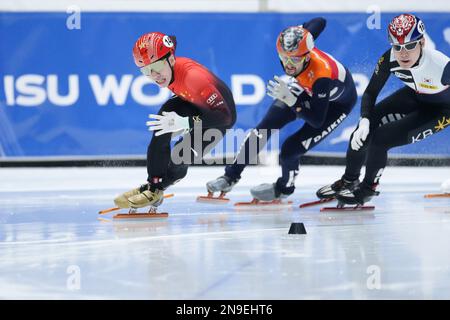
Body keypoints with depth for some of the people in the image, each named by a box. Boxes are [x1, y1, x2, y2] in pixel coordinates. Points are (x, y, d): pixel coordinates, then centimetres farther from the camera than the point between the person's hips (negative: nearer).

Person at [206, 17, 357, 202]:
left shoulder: (322, 74, -44)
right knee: (265, 127, 0)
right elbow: (319, 22, -9)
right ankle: (231, 177, 17)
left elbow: (316, 120, -38)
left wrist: (290, 99, -49)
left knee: (290, 150, -14)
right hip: (306, 88, 7)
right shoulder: (294, 51, -28)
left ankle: (284, 188, 20)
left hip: (336, 102, -7)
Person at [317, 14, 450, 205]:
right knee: (363, 132, -4)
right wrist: (365, 120, -26)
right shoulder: (389, 59, -24)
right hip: (414, 96, 5)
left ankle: (368, 188, 11)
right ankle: (349, 181, 24)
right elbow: (370, 92, -11)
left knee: (380, 139, -17)